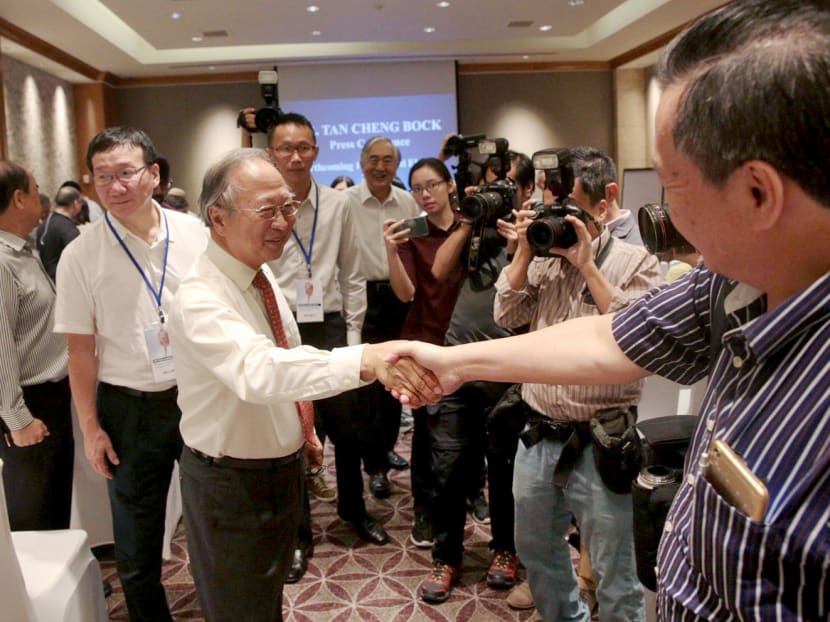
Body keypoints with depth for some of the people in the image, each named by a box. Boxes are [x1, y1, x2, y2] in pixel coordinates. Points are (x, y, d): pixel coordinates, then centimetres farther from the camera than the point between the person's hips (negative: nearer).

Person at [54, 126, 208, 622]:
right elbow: (81, 348, -5)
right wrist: (91, 428, -4)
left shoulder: (194, 234, -4)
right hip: (129, 409, -2)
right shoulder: (80, 256, -9)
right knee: (137, 540, 13)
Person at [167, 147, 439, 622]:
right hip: (230, 485, -8)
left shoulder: (261, 272, -1)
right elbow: (258, 370, -50)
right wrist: (366, 359, -63)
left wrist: (304, 430, 18)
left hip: (283, 466, 8)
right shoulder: (200, 300, -30)